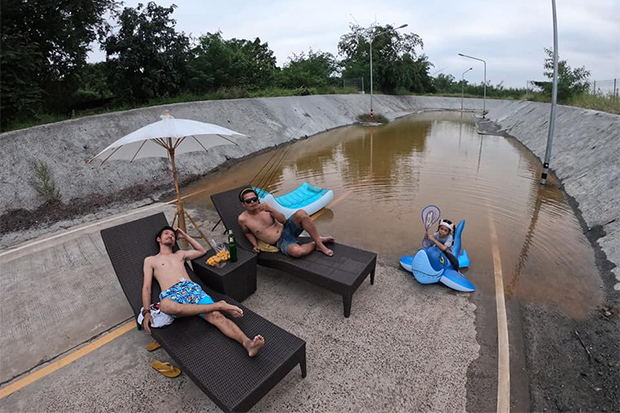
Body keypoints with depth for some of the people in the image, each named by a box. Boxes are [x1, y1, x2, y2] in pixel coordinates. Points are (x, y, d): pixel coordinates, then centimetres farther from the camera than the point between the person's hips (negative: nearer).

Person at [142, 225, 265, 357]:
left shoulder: (180, 254, 32)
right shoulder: (150, 260, 22)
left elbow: (202, 251, 40)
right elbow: (146, 287, 12)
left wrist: (185, 236, 37)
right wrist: (146, 312, -4)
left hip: (192, 288, 3)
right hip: (171, 294, -2)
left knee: (216, 315, -26)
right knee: (165, 306, -43)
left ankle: (247, 343, -46)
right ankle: (219, 305, -36)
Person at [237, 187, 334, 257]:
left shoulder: (264, 207, 1)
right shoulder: (243, 219, -6)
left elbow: (283, 220, -6)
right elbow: (248, 233, 15)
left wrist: (270, 209, -20)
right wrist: (254, 245, -1)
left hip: (286, 228, 3)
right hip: (281, 242, -3)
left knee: (301, 213, -29)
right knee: (297, 251, -38)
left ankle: (319, 241, -13)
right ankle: (315, 245, -4)